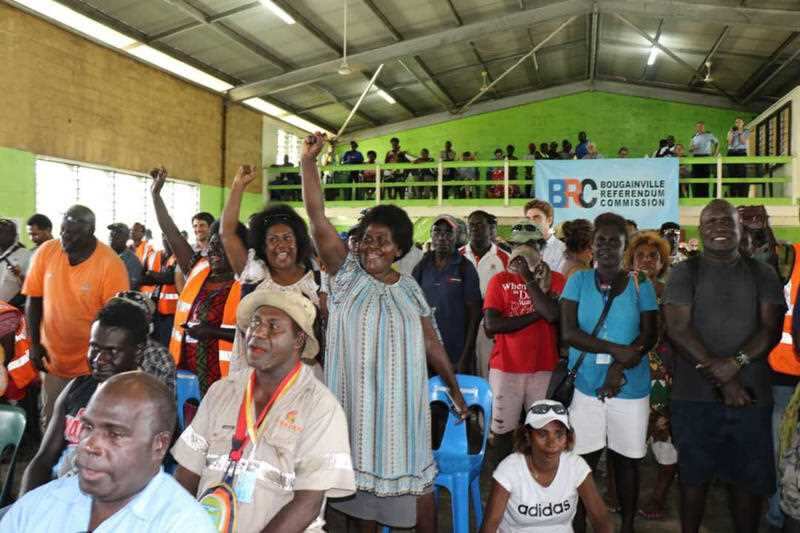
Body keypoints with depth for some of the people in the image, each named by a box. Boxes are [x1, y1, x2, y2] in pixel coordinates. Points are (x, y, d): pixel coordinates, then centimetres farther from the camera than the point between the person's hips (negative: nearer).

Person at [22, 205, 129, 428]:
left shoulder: (111, 264, -18)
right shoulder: (45, 252, -6)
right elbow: (34, 300, 2)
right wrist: (34, 343, -2)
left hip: (92, 363, -4)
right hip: (52, 359, 4)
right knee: (50, 422, 18)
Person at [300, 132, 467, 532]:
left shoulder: (409, 289, 3)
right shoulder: (346, 273, -3)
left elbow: (431, 341, 8)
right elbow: (317, 218, -13)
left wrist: (454, 389, 9)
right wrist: (308, 161, -21)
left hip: (400, 398, 1)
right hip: (356, 395, -1)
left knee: (411, 473, 8)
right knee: (364, 468, 12)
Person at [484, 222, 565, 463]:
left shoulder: (554, 279, 3)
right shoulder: (500, 280, 2)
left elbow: (553, 314, -16)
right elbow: (491, 325, -10)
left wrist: (529, 280, -10)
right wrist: (535, 314, -11)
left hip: (544, 368, 0)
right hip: (505, 367, 0)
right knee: (503, 428, 8)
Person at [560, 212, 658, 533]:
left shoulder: (641, 285, 3)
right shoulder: (578, 281, 2)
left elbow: (649, 336, -3)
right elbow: (568, 332, -8)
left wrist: (620, 367, -19)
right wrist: (616, 349, -19)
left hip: (631, 387, 0)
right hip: (584, 385, 0)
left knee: (626, 460, 11)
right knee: (583, 460, 4)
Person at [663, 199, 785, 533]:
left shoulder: (762, 274, 9)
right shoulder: (685, 273, 2)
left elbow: (772, 328, 0)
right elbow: (678, 329, -8)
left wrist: (736, 362, -18)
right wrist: (721, 378, -13)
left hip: (751, 393, 2)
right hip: (695, 394, -2)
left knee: (749, 477, 8)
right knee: (694, 474, 8)